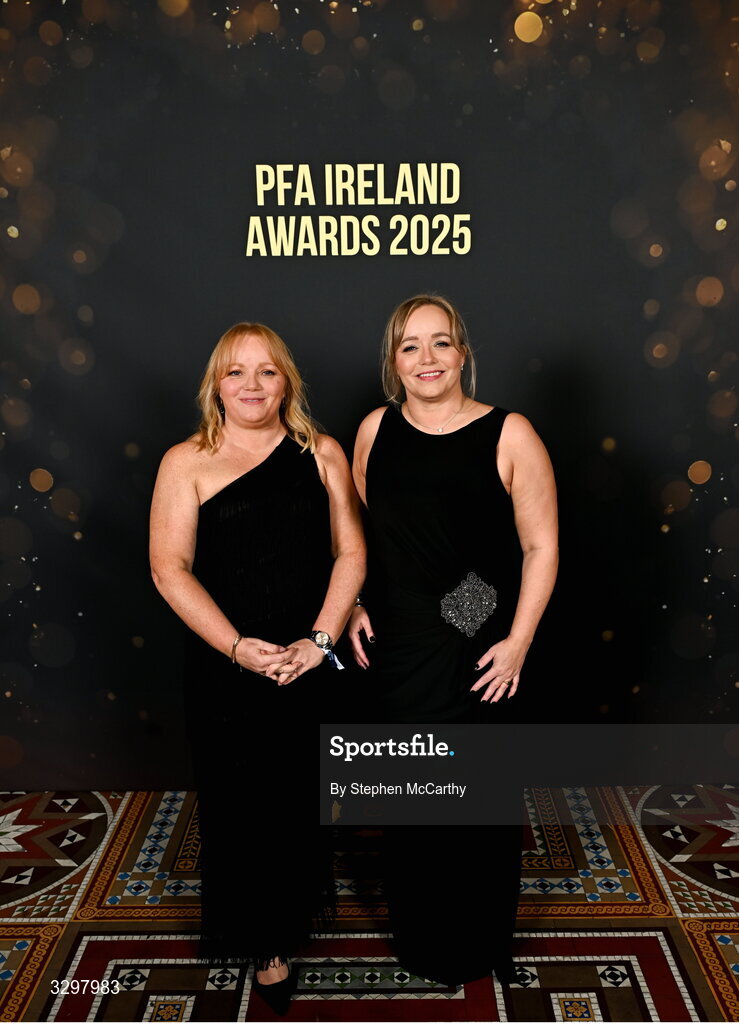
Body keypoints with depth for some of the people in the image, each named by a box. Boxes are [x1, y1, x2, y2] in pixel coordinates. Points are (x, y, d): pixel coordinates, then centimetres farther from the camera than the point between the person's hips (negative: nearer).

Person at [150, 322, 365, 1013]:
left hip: (314, 665, 2)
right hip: (228, 672, -1)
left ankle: (301, 908, 45)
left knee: (307, 798, 16)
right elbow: (170, 568, -8)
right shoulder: (186, 463, -2)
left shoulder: (321, 454, 4)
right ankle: (267, 945, 33)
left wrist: (320, 639, -11)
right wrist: (238, 646, -17)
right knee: (243, 806, 10)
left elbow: (350, 551, 0)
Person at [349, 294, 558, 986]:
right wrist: (355, 607, 4)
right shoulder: (375, 429, 2)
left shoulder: (509, 434, -10)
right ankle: (418, 937, 41)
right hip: (394, 647, 3)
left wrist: (518, 641, -13)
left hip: (476, 653, -3)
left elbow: (541, 545, -8)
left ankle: (480, 945, 39)